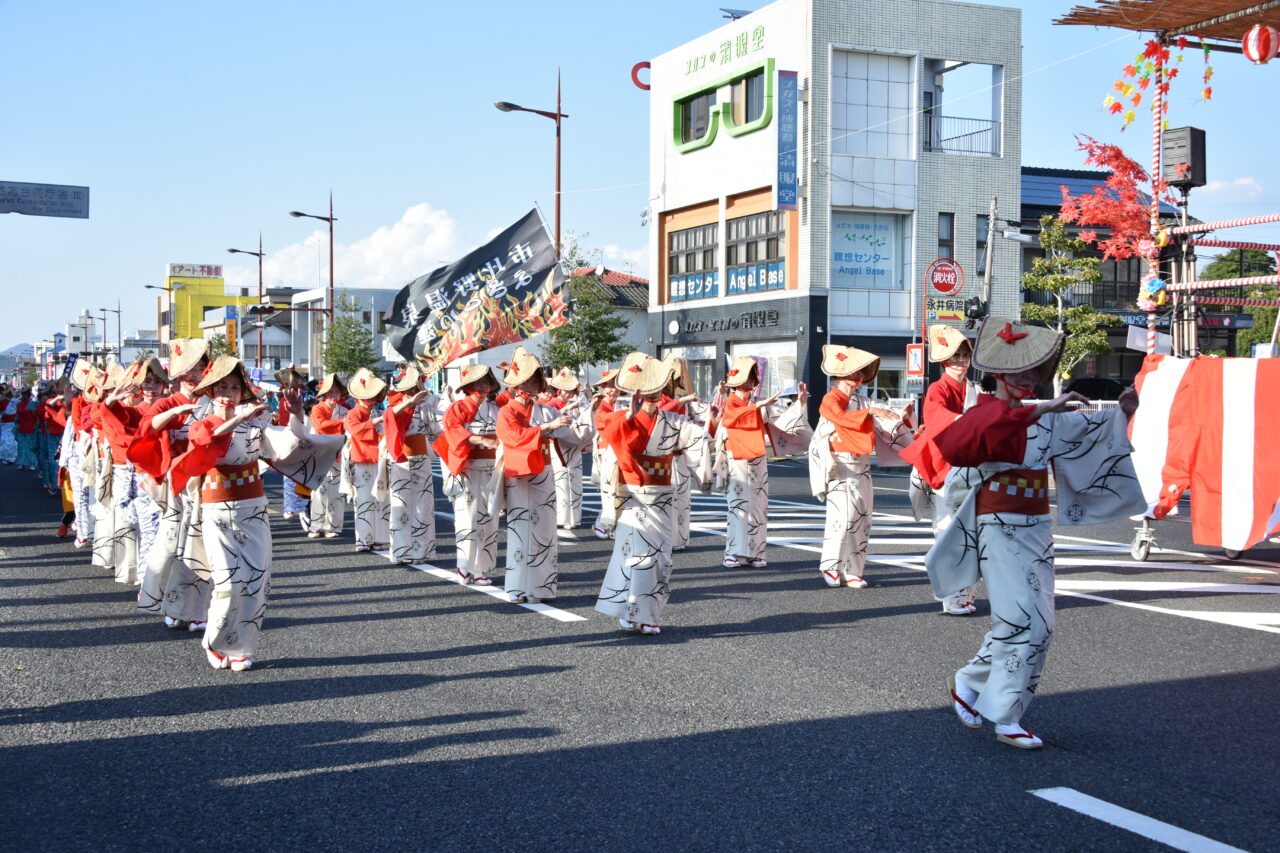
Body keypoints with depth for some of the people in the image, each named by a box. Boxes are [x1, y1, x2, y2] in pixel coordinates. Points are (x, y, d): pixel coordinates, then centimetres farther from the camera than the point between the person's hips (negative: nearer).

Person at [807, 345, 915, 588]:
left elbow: (883, 423, 13)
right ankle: (830, 566, 3)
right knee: (842, 515, -12)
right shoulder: (831, 400, -4)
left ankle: (853, 571, 9)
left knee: (862, 517, 3)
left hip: (862, 466, 7)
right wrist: (870, 411, -34)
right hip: (840, 465, -7)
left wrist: (899, 417, -6)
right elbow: (842, 417, -25)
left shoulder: (862, 402, 16)